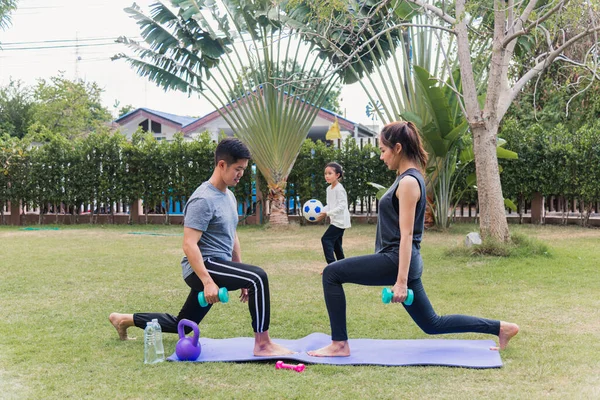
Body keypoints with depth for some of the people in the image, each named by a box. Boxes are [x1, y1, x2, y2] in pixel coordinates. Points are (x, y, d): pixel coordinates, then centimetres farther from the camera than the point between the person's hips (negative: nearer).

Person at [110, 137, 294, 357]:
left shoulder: (229, 196, 13)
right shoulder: (203, 200, -18)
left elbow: (232, 236, 22)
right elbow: (189, 245, -23)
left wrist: (241, 277, 21)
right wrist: (208, 281, -30)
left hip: (217, 267, 10)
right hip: (203, 267, -10)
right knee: (258, 277, -29)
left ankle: (124, 319, 37)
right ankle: (262, 345, -23)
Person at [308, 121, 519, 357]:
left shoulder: (408, 182, -15)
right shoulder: (408, 178, 15)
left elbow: (407, 235, -20)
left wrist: (401, 281, -22)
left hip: (397, 261, -10)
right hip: (398, 260, 10)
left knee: (332, 274, -7)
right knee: (432, 324, 16)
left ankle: (339, 344, -3)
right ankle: (500, 328, 21)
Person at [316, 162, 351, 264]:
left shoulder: (339, 189, -17)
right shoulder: (329, 188, 11)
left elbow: (342, 205, -23)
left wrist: (327, 213, -26)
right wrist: (321, 211, 0)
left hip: (340, 220, -10)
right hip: (335, 220, 10)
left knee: (326, 239, -14)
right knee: (335, 243, 14)